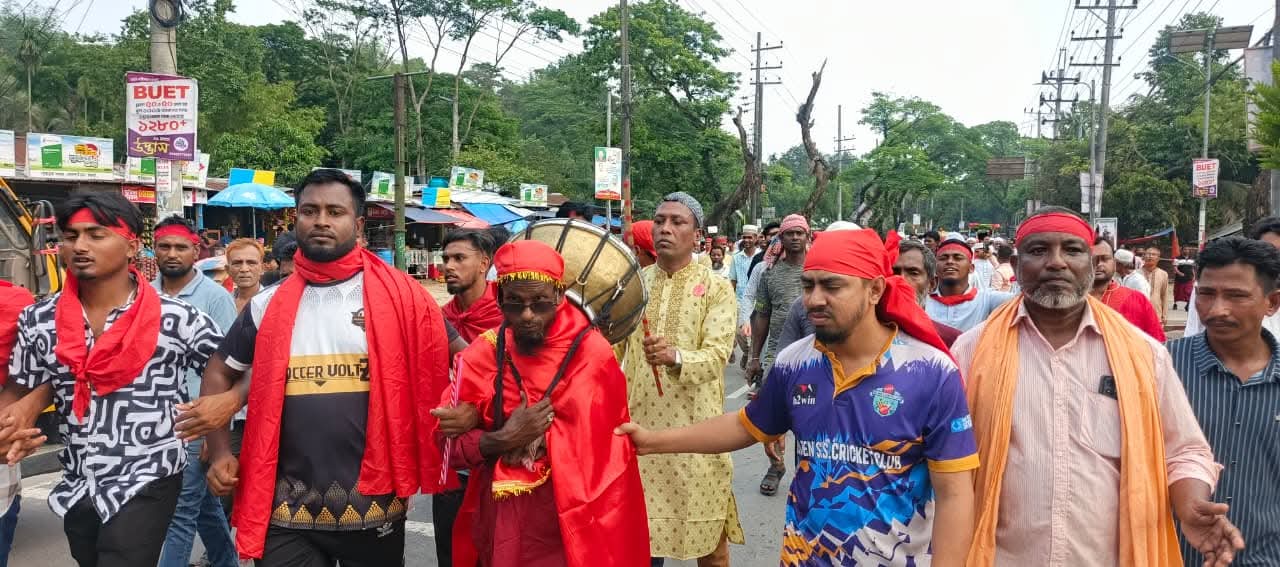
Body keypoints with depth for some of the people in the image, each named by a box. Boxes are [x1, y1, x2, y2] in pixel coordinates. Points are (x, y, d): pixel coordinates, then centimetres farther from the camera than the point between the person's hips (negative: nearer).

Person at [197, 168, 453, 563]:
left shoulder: (399, 296, -5)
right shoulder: (268, 305, 4)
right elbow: (218, 375, 15)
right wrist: (219, 453, 6)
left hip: (373, 506, -1)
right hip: (286, 512, 2)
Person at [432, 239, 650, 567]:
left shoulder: (590, 353, -12)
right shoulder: (483, 353, -3)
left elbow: (585, 447, -16)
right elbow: (452, 446, -2)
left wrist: (481, 423, -15)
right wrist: (502, 439, -22)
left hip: (569, 528, -3)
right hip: (498, 524, 3)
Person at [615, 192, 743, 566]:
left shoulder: (716, 288, -3)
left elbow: (717, 355, -16)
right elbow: (610, 349, 12)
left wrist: (675, 357, -34)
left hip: (695, 428, -3)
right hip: (639, 424, 3)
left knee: (708, 536, 7)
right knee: (641, 532, 11)